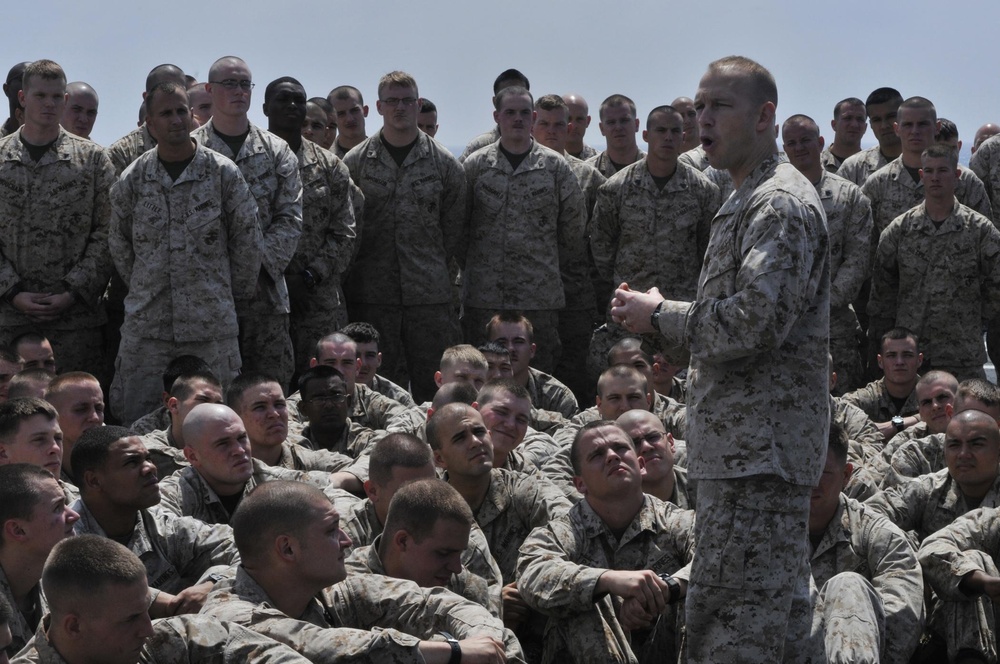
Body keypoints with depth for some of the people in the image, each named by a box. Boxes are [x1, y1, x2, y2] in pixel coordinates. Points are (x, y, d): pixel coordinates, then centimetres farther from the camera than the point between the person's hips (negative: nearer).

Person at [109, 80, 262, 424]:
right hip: (147, 320, 2)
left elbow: (248, 239, 3)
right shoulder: (132, 179, 4)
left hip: (211, 322, -2)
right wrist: (142, 288, 14)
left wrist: (236, 292, 7)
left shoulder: (223, 173, -2)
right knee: (136, 417, 3)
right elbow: (119, 244, 14)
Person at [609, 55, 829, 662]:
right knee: (778, 614, 16)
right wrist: (662, 316, 15)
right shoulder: (750, 200, 20)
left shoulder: (781, 205, -14)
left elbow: (751, 323, -24)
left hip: (760, 451, -11)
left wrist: (659, 316, -10)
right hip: (754, 449, 11)